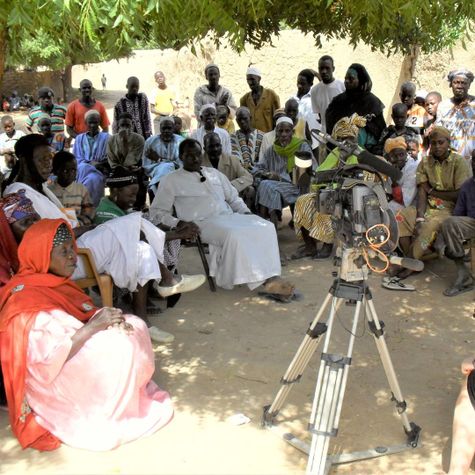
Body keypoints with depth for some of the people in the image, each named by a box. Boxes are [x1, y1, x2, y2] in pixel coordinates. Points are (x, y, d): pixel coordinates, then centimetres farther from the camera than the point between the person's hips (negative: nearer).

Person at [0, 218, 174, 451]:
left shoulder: (57, 285, 8)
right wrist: (91, 327, -27)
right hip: (54, 382, -9)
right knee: (119, 346, -25)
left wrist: (108, 320, -12)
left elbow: (86, 319, 10)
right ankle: (109, 415, -6)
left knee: (134, 326, -7)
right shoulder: (25, 300, -22)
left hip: (81, 356, 9)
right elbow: (49, 358, -28)